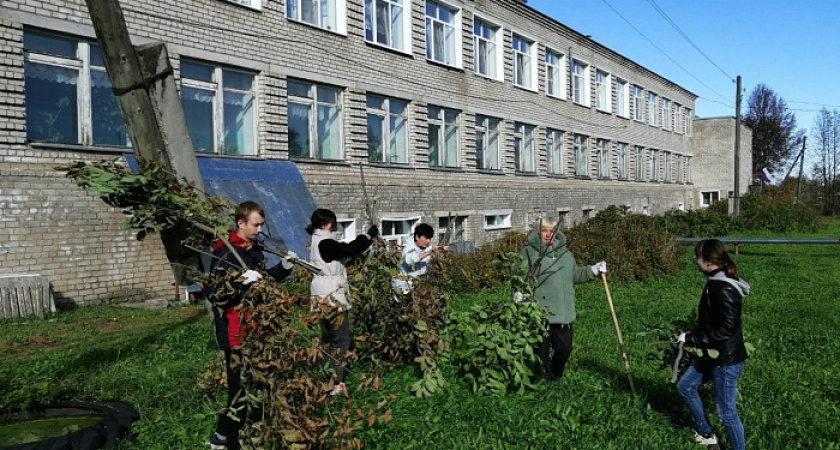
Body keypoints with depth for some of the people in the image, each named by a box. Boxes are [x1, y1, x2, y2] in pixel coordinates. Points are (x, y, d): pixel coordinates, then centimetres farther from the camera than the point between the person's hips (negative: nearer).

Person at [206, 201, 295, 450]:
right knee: (240, 382, -4)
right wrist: (241, 280, -31)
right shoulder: (225, 253, -15)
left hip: (255, 324, 8)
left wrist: (283, 268, 7)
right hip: (234, 329, -8)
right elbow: (214, 294, -19)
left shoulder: (255, 249, 10)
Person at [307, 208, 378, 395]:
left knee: (328, 337, 15)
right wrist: (369, 235, -10)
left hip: (324, 297, 11)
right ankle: (335, 383, -5)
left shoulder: (318, 242, 15)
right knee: (341, 339, -6)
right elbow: (350, 250, -21)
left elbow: (343, 249, 13)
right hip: (332, 297, -11)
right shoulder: (324, 243, -16)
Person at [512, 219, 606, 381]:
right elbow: (518, 277, -5)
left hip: (564, 313, 5)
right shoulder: (528, 252, -3)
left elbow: (575, 275, 26)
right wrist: (518, 292, -22)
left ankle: (555, 376, 31)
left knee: (564, 347, 9)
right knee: (541, 348, 1)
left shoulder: (565, 253, 14)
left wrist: (593, 270, 16)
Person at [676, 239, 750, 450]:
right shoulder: (716, 282, 4)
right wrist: (692, 335, 8)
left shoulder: (723, 290, -26)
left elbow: (725, 329, -27)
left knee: (726, 412, 3)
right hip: (714, 354, 10)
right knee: (685, 386, 21)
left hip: (726, 359, -10)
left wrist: (691, 337, -19)